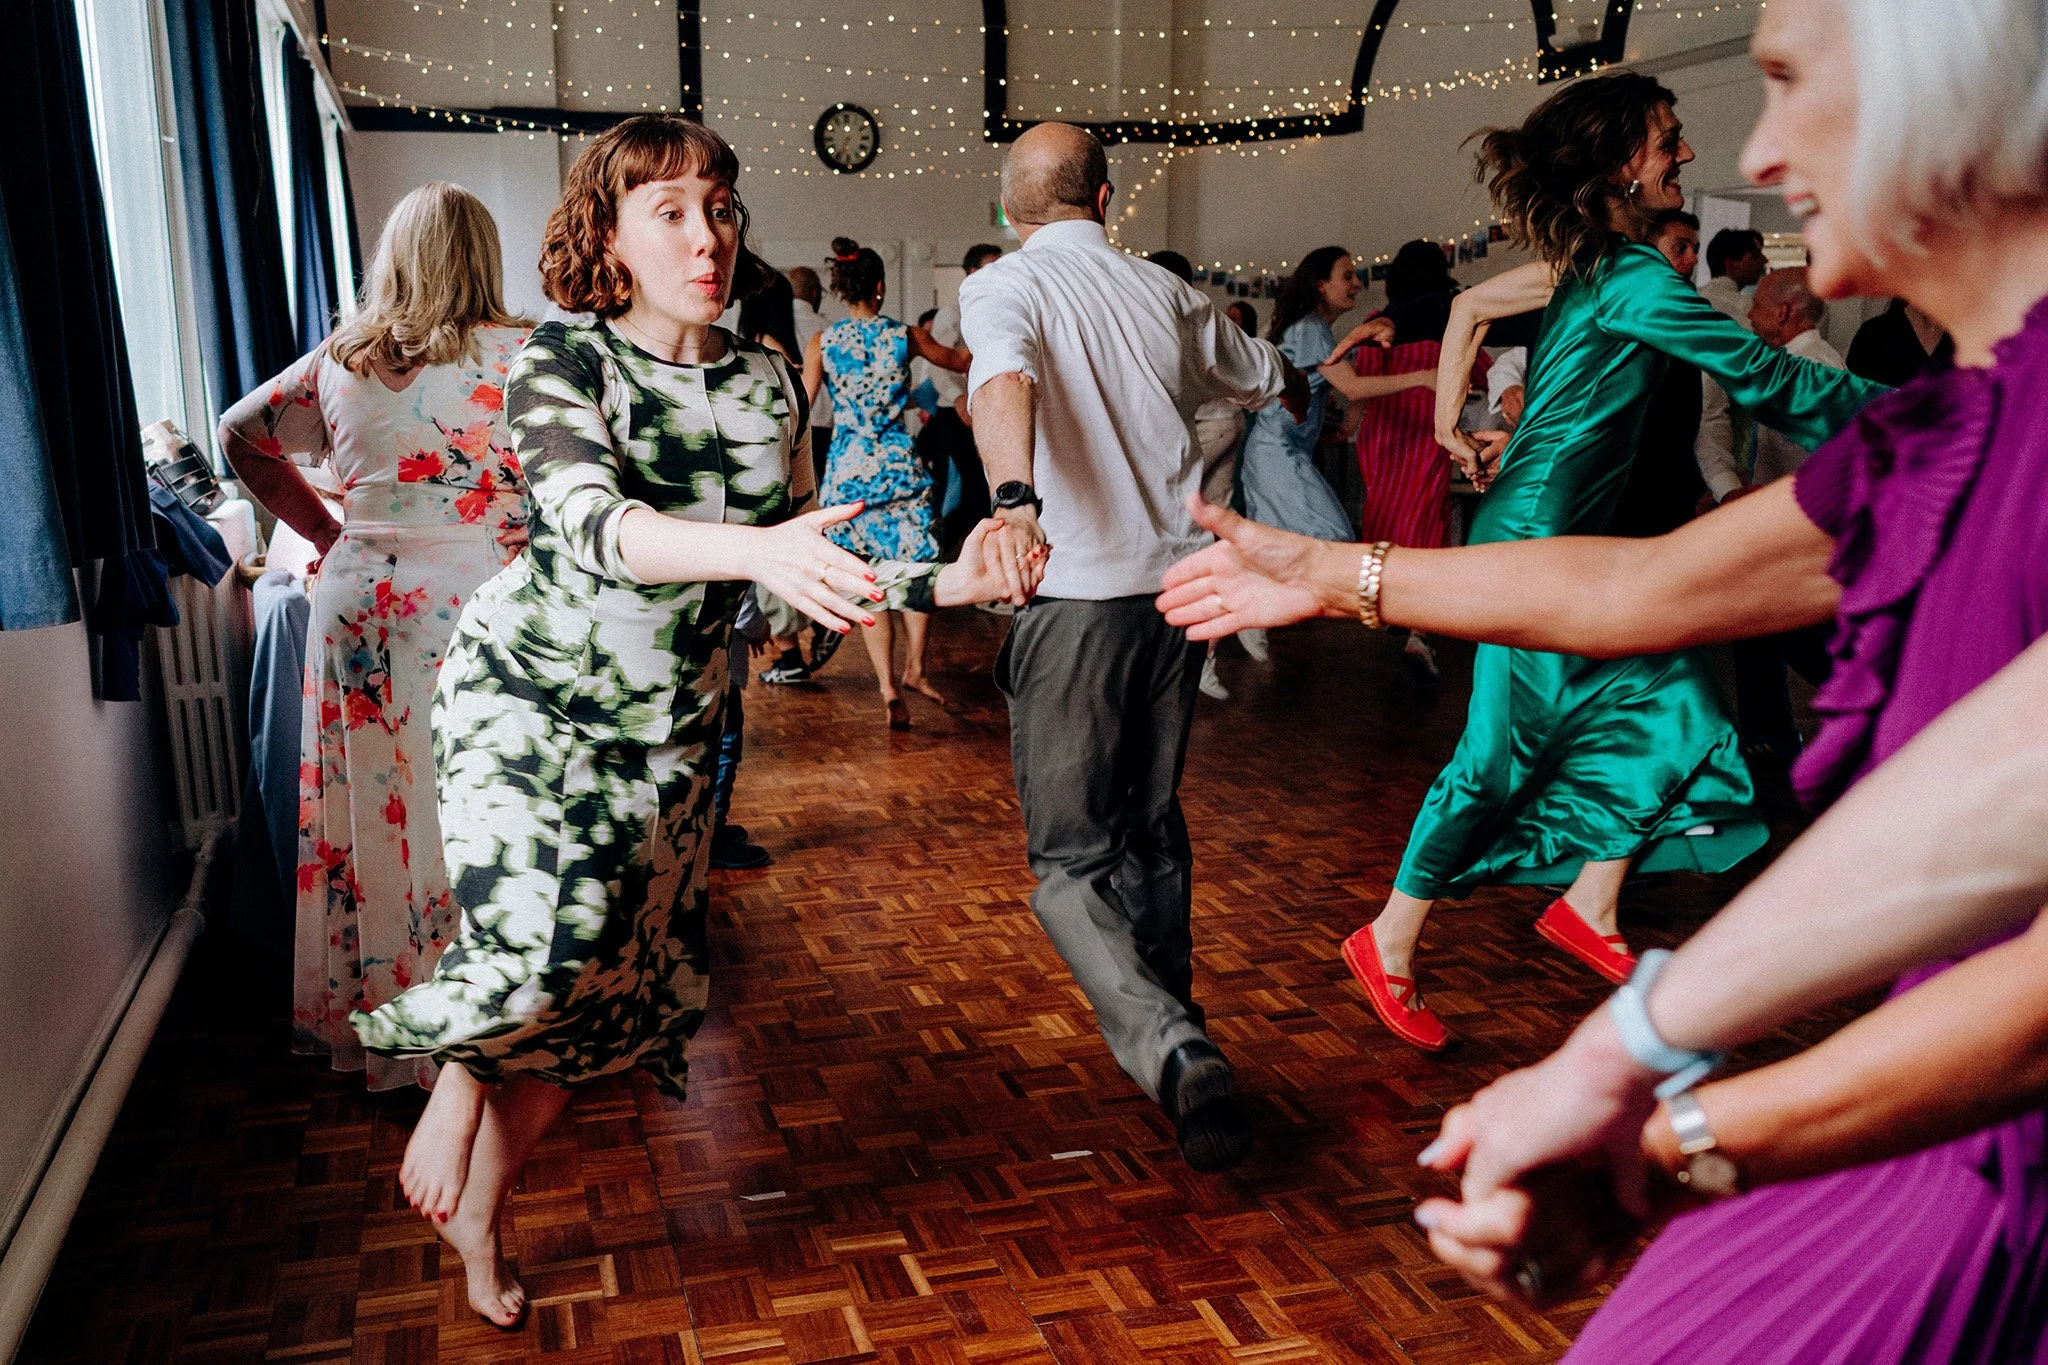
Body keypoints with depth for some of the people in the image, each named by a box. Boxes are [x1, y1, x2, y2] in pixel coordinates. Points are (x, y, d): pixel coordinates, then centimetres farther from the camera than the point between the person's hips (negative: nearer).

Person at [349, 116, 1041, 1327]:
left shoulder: (769, 385, 1)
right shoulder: (565, 362, -12)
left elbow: (800, 571, 4)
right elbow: (593, 526, -31)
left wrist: (949, 582, -11)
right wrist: (755, 548, -50)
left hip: (667, 732, 4)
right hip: (527, 697, -4)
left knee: (605, 999, 9)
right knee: (549, 940, -27)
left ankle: (478, 1216, 35)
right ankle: (456, 1085, 9)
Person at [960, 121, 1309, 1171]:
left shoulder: (1003, 287, -2)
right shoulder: (1166, 294, 13)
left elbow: (1006, 378, -27)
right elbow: (1267, 380, 30)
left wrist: (1015, 497, -43)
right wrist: (1301, 386, 53)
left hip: (1076, 595, -5)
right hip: (1179, 584, 5)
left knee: (1069, 859, 0)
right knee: (1151, 824, 21)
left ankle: (1173, 1053, -20)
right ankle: (1165, 1021, 34)